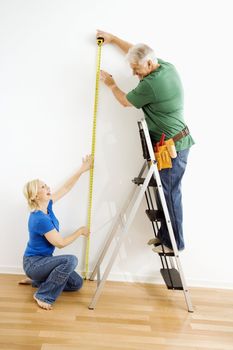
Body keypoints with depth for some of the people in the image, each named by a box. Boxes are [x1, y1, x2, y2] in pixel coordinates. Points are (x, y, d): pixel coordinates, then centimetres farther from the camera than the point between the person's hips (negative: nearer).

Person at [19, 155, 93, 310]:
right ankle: (43, 295, -12)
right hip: (33, 263, -8)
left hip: (43, 260, 9)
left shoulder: (47, 205, -4)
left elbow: (65, 188, 5)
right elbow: (60, 243, -22)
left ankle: (35, 279, 17)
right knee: (70, 260, -31)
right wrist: (80, 231, -9)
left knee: (77, 283, 6)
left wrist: (82, 170, 4)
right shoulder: (40, 219, -29)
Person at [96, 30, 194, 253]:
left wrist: (111, 84, 15)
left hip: (172, 146, -10)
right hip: (176, 142, 10)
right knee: (168, 192, 14)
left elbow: (125, 101, -2)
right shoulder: (167, 66, 5)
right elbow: (137, 53, 22)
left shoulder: (150, 84, -22)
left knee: (170, 194, -1)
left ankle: (174, 243, 12)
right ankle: (165, 235, 24)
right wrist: (113, 39, 29)